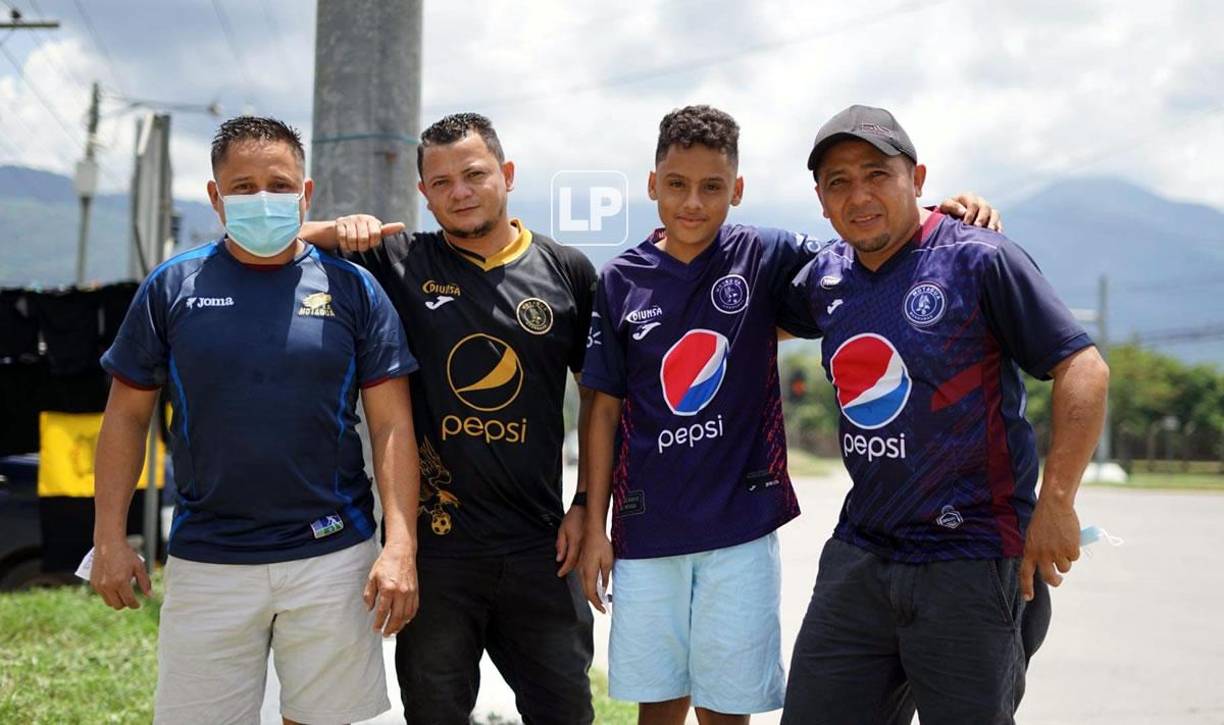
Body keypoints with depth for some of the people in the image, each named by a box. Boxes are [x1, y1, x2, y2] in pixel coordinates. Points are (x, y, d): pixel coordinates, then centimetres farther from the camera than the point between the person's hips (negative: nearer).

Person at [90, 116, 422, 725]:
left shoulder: (351, 288, 2)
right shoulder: (172, 287, 3)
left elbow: (391, 425, 0)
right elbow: (127, 416, 7)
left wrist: (400, 544, -10)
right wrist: (109, 537, 0)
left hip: (332, 557, 0)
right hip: (206, 560, 1)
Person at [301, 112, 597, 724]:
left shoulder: (568, 273, 3)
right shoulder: (398, 265, 1)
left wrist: (586, 506, 3)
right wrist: (338, 230, -16)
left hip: (538, 546, 1)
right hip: (434, 541, 0)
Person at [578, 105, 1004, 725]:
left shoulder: (763, 258, -1)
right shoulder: (620, 281, 1)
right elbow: (605, 410, 4)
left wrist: (943, 215, -17)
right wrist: (596, 525, 3)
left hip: (740, 523, -1)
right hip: (647, 528, 1)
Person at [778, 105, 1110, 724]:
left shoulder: (981, 260, -9)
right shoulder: (826, 276, 8)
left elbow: (1082, 368, -11)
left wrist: (1055, 501, -17)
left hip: (968, 557, -6)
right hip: (859, 552, 6)